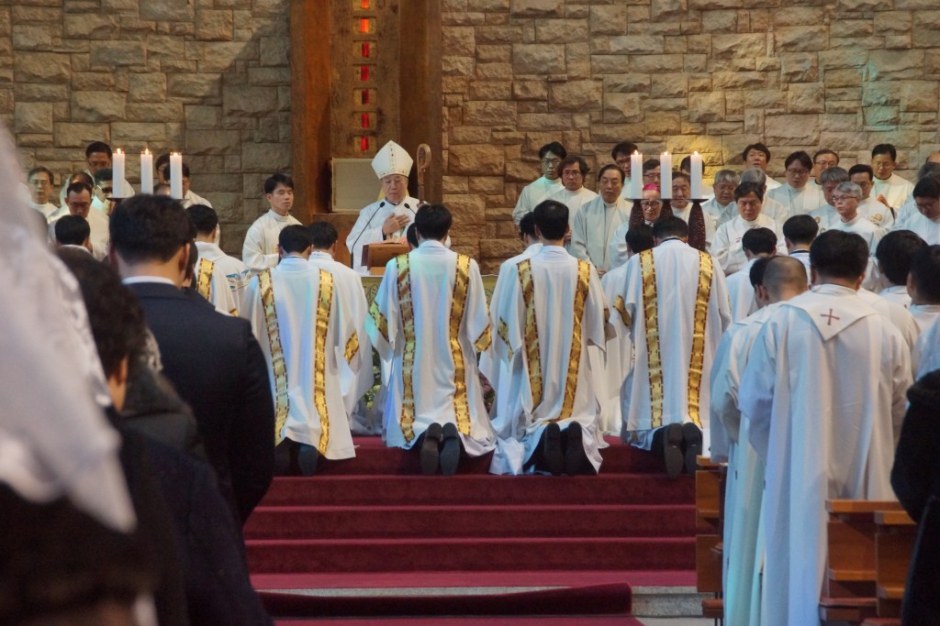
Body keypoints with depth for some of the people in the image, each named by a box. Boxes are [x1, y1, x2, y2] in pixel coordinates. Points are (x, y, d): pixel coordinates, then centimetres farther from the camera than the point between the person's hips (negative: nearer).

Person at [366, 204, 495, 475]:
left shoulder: (397, 267, -7)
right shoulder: (467, 267, -6)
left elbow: (381, 319, 0)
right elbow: (479, 322, 0)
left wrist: (389, 347, 20)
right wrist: (479, 345, 21)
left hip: (412, 365, 0)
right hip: (455, 364, 0)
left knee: (407, 427, 13)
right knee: (465, 421, 11)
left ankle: (423, 433, -23)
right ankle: (454, 433, -25)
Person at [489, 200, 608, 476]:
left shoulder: (520, 271, -8)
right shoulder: (584, 271, -5)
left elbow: (507, 322, -3)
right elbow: (598, 323, 3)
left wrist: (513, 347, 18)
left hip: (534, 367, -1)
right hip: (575, 367, 1)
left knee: (535, 418, 9)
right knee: (582, 415, 9)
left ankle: (542, 435, -26)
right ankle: (578, 433, -26)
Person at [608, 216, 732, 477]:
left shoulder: (639, 263, 3)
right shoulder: (708, 264, 7)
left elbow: (626, 311, -3)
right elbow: (725, 318, 7)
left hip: (654, 363, -1)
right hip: (698, 363, 1)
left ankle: (661, 434, -30)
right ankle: (695, 430, -28)